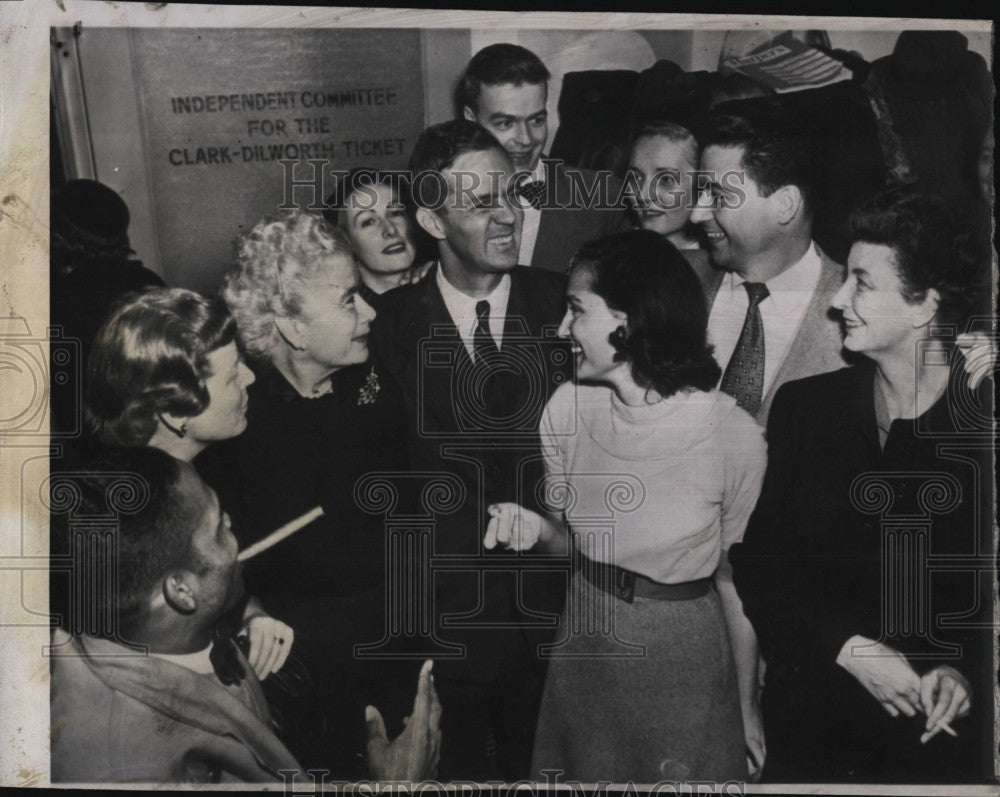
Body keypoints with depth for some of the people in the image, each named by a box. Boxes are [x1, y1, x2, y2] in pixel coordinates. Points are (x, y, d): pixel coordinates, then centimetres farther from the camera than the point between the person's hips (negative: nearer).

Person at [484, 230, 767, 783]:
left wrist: (749, 711, -1)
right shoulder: (568, 409, -9)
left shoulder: (733, 436, -21)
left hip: (683, 658, -3)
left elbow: (734, 584, -10)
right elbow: (570, 538, 5)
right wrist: (535, 527, -17)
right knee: (579, 773, 22)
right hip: (584, 645, 4)